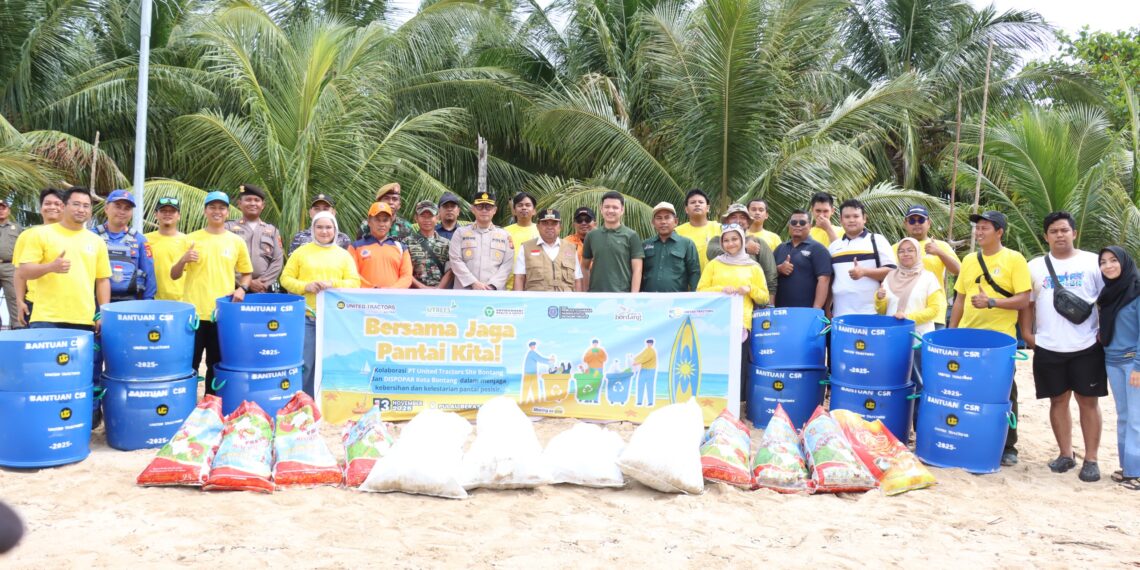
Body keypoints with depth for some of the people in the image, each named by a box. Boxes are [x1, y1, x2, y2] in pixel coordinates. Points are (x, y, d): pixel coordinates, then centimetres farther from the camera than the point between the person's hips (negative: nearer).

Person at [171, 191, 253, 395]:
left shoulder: (237, 241, 6)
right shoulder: (191, 239, 1)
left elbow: (247, 273, 15)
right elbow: (174, 275, 2)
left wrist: (242, 288, -5)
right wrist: (183, 260, -18)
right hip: (194, 313, -1)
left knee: (217, 365, 11)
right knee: (189, 365, 3)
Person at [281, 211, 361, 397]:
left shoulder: (344, 255, 9)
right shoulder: (301, 252, 6)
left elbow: (355, 282, 2)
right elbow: (286, 278, 4)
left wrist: (333, 284, -15)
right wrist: (305, 286, -14)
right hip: (306, 317, -1)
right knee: (304, 363, 2)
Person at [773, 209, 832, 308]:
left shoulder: (817, 248, -1)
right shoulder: (780, 248, 16)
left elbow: (823, 279, -10)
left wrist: (816, 309, -18)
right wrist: (778, 269, -7)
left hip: (807, 311, -5)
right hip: (780, 310, 5)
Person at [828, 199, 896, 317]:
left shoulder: (877, 240, 4)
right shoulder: (834, 246, 17)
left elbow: (891, 271, -3)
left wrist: (864, 272, -17)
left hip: (870, 314, -4)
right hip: (840, 315, 4)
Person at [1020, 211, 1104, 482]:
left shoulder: (1093, 263, 1)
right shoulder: (1035, 266, 7)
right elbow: (1027, 303, 11)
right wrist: (1027, 333, 2)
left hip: (1087, 347, -2)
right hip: (1048, 348, 2)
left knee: (1088, 401, 3)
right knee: (1058, 400, 8)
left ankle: (1091, 459, 12)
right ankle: (1066, 454, 21)